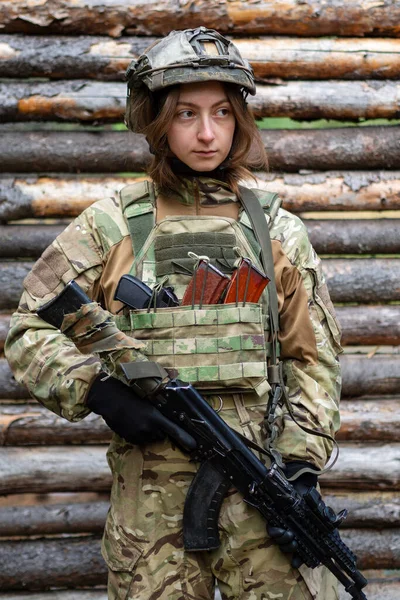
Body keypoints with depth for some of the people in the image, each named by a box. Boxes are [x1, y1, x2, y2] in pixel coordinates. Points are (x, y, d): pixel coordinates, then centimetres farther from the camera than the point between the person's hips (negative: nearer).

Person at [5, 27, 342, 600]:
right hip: (150, 494, 0)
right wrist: (97, 391, -11)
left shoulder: (278, 230, 10)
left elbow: (313, 357, 8)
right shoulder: (110, 226, 6)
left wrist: (301, 465, -4)